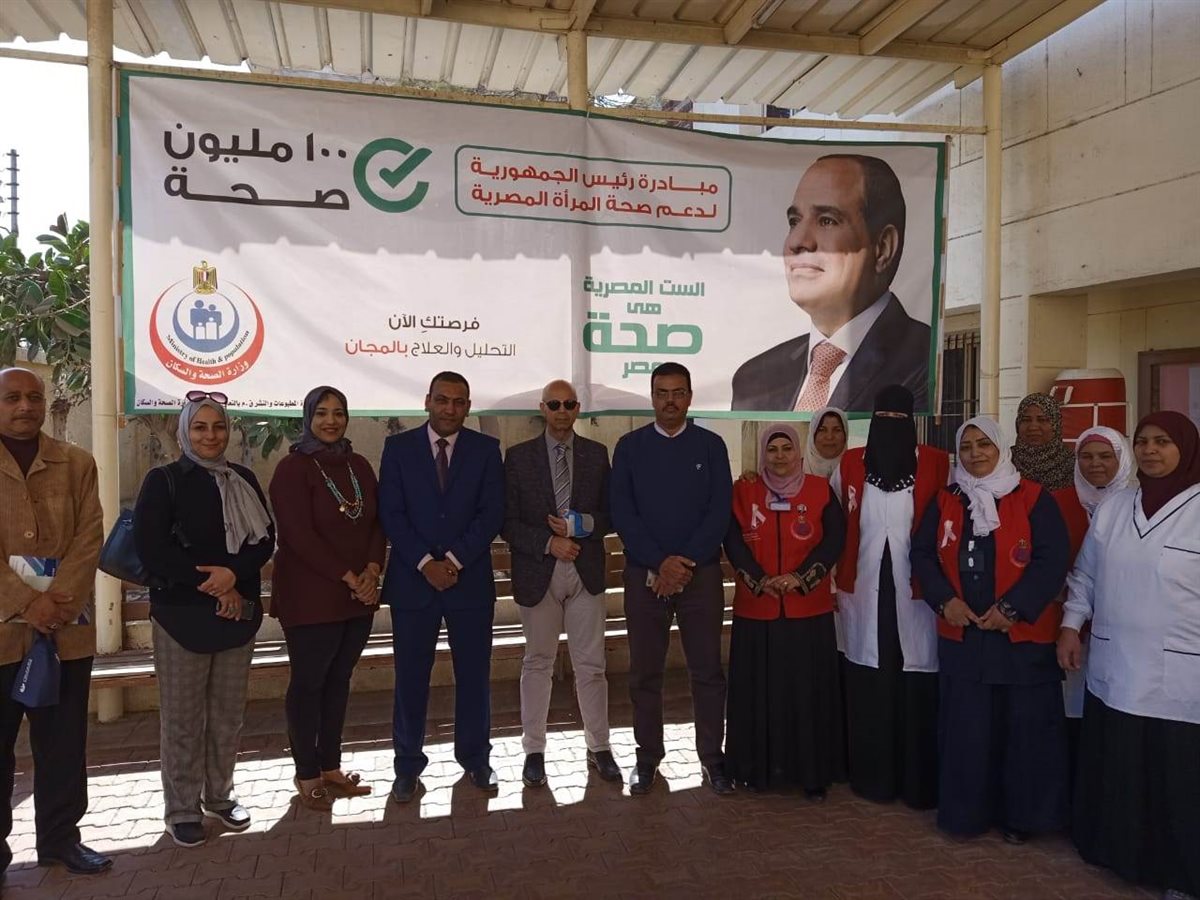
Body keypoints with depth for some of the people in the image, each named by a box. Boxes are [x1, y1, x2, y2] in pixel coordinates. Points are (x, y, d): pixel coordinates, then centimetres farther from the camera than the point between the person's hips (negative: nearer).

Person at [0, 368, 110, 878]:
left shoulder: (76, 464, 8)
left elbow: (89, 539, 0)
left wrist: (57, 600, -13)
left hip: (66, 627, 2)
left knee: (64, 743, 10)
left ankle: (60, 839, 24)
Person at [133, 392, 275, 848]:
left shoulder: (243, 480, 9)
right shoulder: (163, 481, -2)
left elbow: (265, 539, 3)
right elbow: (151, 550, -9)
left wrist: (232, 573, -15)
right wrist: (210, 585, -12)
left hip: (238, 613, 4)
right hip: (182, 615, -3)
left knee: (228, 713, 9)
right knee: (182, 717, 2)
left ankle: (219, 796, 26)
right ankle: (182, 808, 18)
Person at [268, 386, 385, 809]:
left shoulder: (359, 466, 10)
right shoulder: (293, 468, -7)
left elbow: (377, 523, 9)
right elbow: (300, 534, -15)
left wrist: (371, 571, -7)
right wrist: (347, 578, -15)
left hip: (358, 596, 5)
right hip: (310, 597, -5)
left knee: (339, 680, 12)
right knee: (308, 682, 5)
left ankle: (330, 765, 24)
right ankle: (307, 774, 17)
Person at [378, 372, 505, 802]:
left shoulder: (486, 449, 3)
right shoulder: (398, 447, 2)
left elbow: (492, 514, -4)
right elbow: (391, 514, -4)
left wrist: (454, 560, -13)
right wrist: (425, 563, -13)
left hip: (471, 579, 1)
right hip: (412, 579, 0)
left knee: (474, 673, 9)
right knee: (411, 677, 7)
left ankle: (475, 758, 26)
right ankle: (408, 765, 22)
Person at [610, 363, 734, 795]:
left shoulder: (711, 445, 3)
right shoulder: (629, 447, 3)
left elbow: (720, 511, -3)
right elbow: (621, 513, -3)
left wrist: (685, 564, -12)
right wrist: (660, 563, -13)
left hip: (702, 573, 0)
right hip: (644, 574, 0)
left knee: (707, 670, 6)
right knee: (645, 673, 7)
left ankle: (712, 757, 19)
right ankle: (647, 759, 21)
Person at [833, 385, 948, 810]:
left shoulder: (936, 465, -1)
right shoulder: (849, 464, 7)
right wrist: (835, 582, 10)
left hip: (916, 592, -2)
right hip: (862, 591, 2)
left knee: (917, 689, 1)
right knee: (866, 688, 7)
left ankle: (919, 782, 16)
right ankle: (872, 776, 21)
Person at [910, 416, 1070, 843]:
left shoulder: (1034, 499, -3)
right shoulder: (945, 502, 8)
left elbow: (1052, 560, -10)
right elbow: (922, 553, 5)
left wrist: (1013, 608, -16)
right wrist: (944, 600, -10)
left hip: (1022, 636, -2)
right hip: (961, 635, 3)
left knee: (1024, 728, 5)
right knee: (965, 728, 8)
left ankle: (1020, 814, 22)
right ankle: (967, 810, 23)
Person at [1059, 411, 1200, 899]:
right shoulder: (1112, 508, 8)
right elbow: (1085, 574, 15)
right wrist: (1071, 624, 8)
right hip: (1113, 668, 4)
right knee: (1114, 772, 15)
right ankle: (1116, 853, 34)